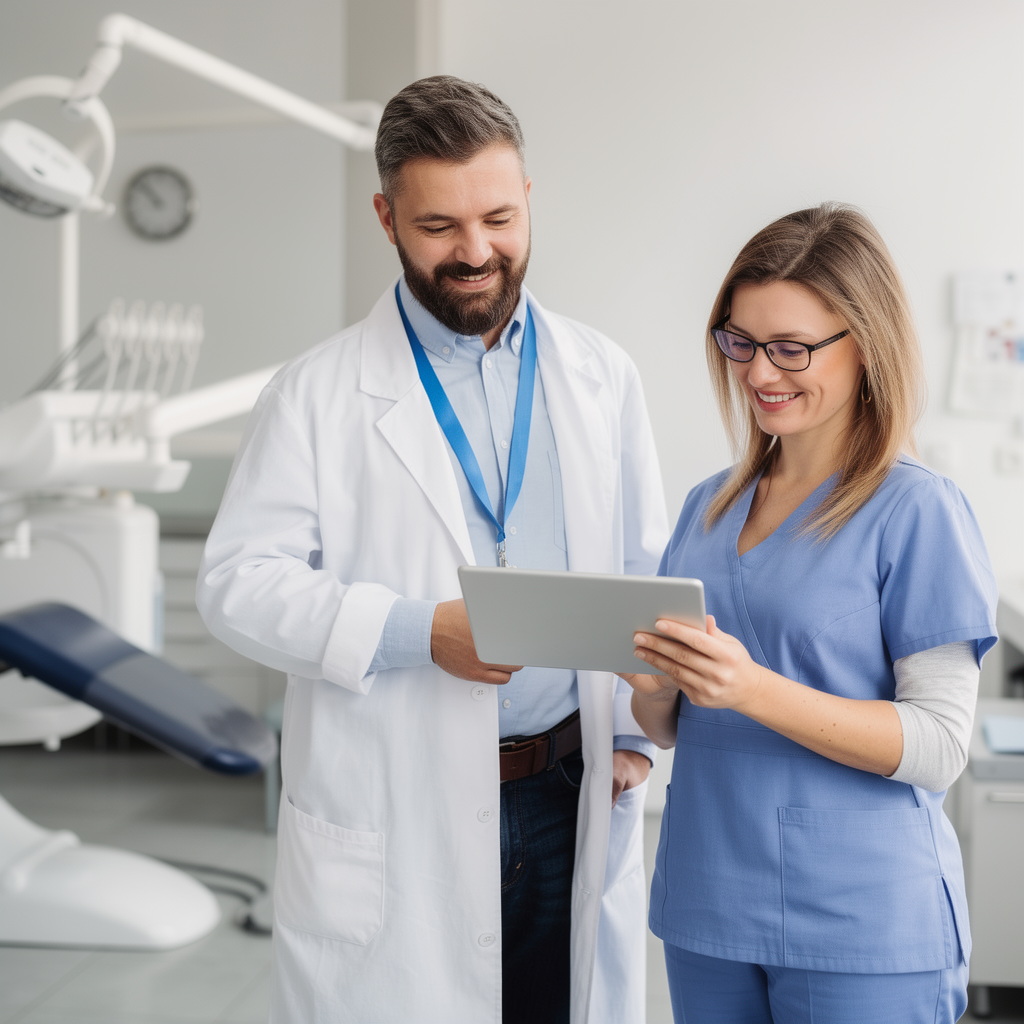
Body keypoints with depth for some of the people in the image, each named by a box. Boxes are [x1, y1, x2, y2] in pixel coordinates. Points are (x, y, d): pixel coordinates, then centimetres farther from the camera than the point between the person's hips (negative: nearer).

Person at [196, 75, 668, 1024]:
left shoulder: (603, 376, 9)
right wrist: (418, 632, -18)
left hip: (572, 799, 3)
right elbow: (239, 581, -7)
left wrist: (634, 733, 3)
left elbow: (644, 572, 13)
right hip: (390, 821, -3)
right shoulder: (318, 393, -1)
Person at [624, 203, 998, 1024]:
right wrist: (653, 686, -8)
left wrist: (755, 690, -23)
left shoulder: (916, 510, -9)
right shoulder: (709, 507, 8)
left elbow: (939, 747, -14)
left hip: (863, 933, -5)